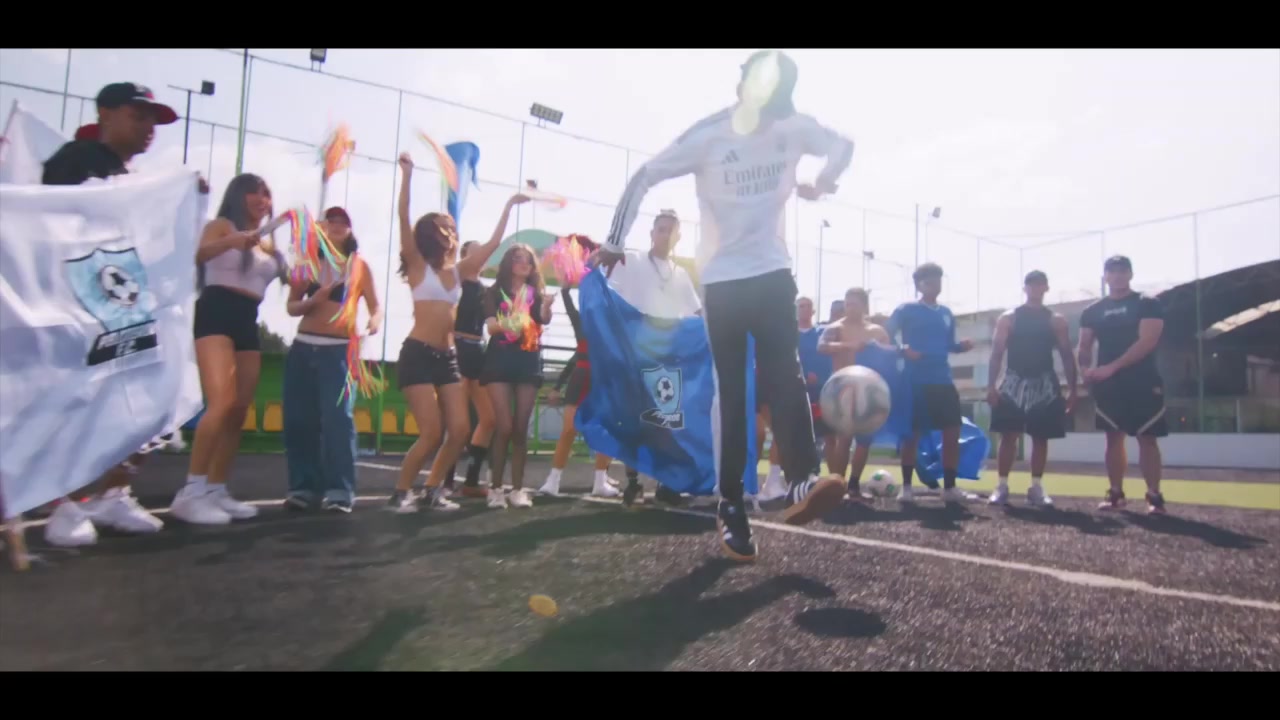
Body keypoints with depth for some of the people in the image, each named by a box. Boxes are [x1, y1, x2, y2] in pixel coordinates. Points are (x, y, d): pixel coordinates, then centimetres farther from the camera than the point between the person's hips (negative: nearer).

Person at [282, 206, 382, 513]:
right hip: (303, 348, 3)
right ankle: (304, 486, 8)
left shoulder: (358, 264, 6)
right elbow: (291, 306, 8)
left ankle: (339, 490, -12)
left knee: (338, 418, -13)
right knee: (299, 419, 0)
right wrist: (313, 301, -12)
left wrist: (374, 321, -21)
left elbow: (375, 306, 1)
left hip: (340, 350, -3)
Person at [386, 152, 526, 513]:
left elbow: (493, 244, 15)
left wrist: (508, 206, 16)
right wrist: (407, 174, -17)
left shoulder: (457, 270, 13)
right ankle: (400, 492, 8)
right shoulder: (418, 266, -2)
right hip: (418, 354, -6)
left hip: (447, 356, 6)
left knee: (460, 429, -1)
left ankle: (432, 491, 15)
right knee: (432, 432, -11)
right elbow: (404, 218, -12)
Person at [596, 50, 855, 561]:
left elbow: (843, 146, 18)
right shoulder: (707, 136, -12)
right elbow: (643, 180, -7)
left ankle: (800, 484, -22)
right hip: (722, 279, -3)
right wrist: (615, 242, -7)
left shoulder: (796, 129, -2)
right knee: (731, 393, -5)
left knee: (786, 375, -14)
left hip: (774, 273, 3)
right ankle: (730, 505, 1)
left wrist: (821, 184, 7)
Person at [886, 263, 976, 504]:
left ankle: (950, 487, 9)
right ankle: (906, 487, 9)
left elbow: (948, 345, 20)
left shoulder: (946, 313, 14)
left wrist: (962, 346, -2)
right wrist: (904, 349, -21)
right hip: (915, 382, -5)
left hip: (943, 381, 5)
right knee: (912, 433, -1)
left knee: (952, 432, 0)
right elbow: (887, 337, -3)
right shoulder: (906, 310, -1)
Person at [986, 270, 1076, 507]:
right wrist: (991, 385, -10)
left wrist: (1072, 389, -3)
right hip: (1014, 383, -1)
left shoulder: (1056, 321, 7)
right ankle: (1002, 486, 2)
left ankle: (1037, 487, 13)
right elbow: (996, 353, -1)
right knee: (1008, 435, -4)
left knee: (1041, 437, 4)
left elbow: (1067, 356, 5)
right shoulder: (1008, 318, 3)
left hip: (1044, 385, 2)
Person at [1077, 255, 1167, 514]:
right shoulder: (1093, 311, 12)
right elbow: (1084, 346, 13)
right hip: (1108, 383, 4)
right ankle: (1116, 493, 12)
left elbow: (1147, 342, -13)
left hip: (1142, 381, -4)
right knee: (1114, 437, 7)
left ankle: (1154, 495, -1)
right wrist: (1086, 369, -10)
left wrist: (1112, 367, -20)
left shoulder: (1148, 304, -1)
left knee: (1147, 438, -4)